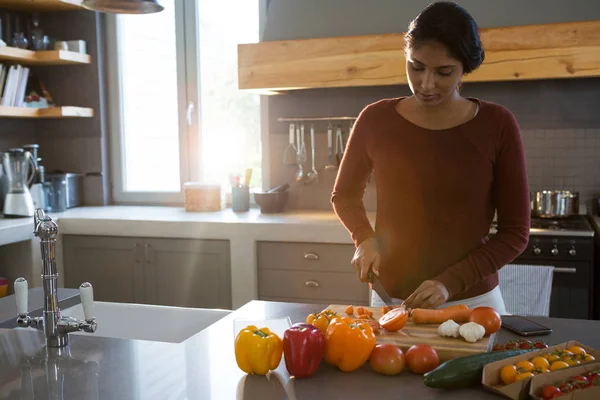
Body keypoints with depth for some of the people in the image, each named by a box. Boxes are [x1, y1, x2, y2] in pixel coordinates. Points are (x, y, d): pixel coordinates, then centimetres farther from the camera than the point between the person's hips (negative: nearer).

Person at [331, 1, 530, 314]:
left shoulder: (497, 125, -10)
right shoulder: (375, 119, -7)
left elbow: (515, 233, -7)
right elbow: (344, 195, 9)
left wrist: (450, 282, -18)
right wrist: (364, 238, -10)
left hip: (473, 300, -1)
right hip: (391, 299, 1)